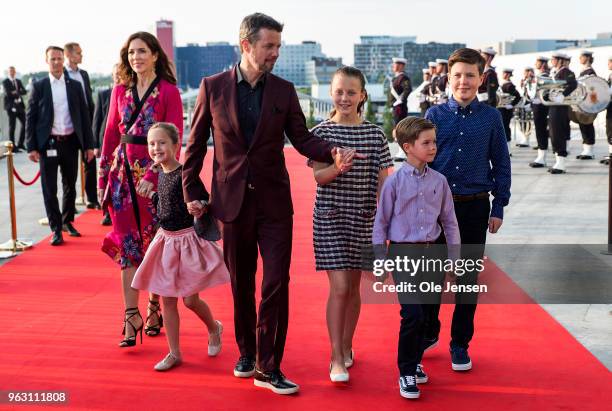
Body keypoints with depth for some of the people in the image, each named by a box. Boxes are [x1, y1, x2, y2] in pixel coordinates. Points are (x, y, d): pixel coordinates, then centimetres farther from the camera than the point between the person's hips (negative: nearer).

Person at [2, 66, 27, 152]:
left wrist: (16, 92, -15)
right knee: (12, 126, -4)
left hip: (20, 106, 6)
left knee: (25, 124, 5)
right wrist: (18, 93, -8)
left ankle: (20, 144, 18)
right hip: (11, 107, -6)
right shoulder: (5, 82, -1)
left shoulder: (18, 81, 15)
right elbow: (8, 93, -16)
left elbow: (24, 92, 2)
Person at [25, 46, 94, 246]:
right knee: (50, 189, 1)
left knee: (70, 186, 13)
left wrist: (89, 144, 2)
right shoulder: (39, 86, 0)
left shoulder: (74, 86, 6)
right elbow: (30, 118, -1)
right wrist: (31, 147, -8)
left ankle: (67, 221, 30)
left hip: (70, 142, 2)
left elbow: (84, 116, 7)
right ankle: (56, 229, 9)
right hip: (48, 144, -2)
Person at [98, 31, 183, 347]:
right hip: (123, 170, 4)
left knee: (155, 244, 4)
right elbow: (111, 133, 13)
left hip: (154, 173, -4)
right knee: (127, 244, 2)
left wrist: (153, 175, -19)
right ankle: (131, 315, 5)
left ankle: (155, 308, 20)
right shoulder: (120, 91, 11)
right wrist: (102, 177, 10)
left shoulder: (168, 91, -4)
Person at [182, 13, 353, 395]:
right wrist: (192, 192, 2)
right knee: (241, 284, 12)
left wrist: (333, 151, -16)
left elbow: (302, 138, 4)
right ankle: (247, 352, 31)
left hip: (274, 201, 0)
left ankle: (268, 367, 6)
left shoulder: (284, 90, 2)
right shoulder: (213, 87, -1)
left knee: (277, 283, -4)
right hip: (232, 200, 0)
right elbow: (195, 144, 4)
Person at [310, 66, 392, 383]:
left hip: (363, 218, 2)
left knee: (354, 286, 11)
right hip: (330, 217, -2)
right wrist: (338, 166, -27)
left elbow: (382, 180, 4)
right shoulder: (322, 132, -2)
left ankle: (346, 346, 29)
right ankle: (337, 357, 3)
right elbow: (319, 177, -8)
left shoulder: (375, 134, 2)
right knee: (339, 287, -7)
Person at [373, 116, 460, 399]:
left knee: (427, 313, 9)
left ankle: (415, 361, 29)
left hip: (431, 252, 4)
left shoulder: (439, 181, 4)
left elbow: (449, 220, 11)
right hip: (403, 253, -4)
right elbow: (381, 222, -1)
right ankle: (406, 373, 3)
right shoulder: (394, 182, -6)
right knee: (412, 313, -10)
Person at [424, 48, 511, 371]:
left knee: (468, 278, 7)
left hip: (475, 208, 0)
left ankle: (460, 344, 21)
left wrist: (499, 208, 1)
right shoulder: (435, 115, -1)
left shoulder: (491, 117, 0)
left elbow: (501, 163, 4)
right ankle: (429, 332, 30)